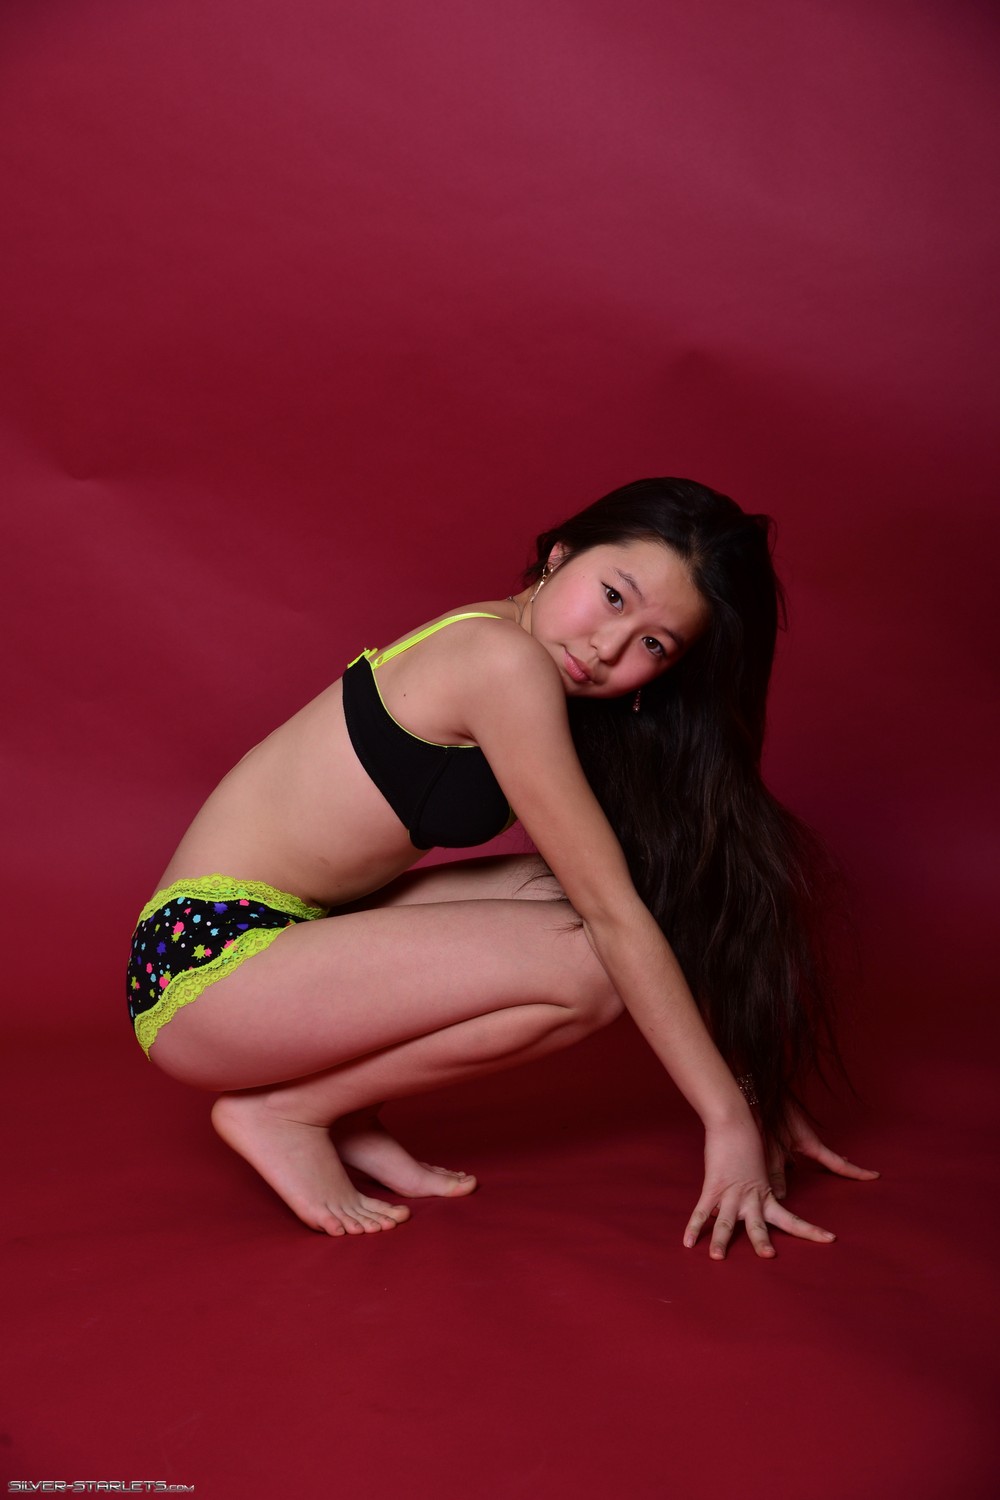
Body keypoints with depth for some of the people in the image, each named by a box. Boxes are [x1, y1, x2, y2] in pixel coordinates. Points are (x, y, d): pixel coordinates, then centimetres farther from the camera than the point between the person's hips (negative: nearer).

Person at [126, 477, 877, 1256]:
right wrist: (729, 1119, -14)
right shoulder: (504, 659, -20)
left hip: (294, 933, 9)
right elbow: (614, 914, -19)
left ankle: (345, 1108, 4)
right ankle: (284, 1110, -5)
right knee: (587, 964, -18)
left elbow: (689, 914, 10)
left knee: (563, 895, 1)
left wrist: (759, 1093, 10)